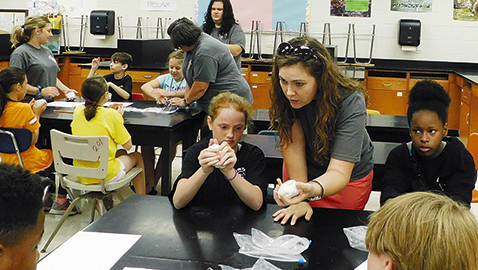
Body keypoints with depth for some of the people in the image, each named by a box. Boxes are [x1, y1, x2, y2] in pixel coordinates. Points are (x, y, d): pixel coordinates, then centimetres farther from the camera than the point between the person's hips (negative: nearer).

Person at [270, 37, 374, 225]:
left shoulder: (351, 103, -33)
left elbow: (339, 172, -39)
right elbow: (293, 144, -22)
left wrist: (312, 189, -60)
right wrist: (300, 198, -28)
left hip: (349, 177, -3)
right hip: (304, 168, 3)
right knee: (293, 225, 19)